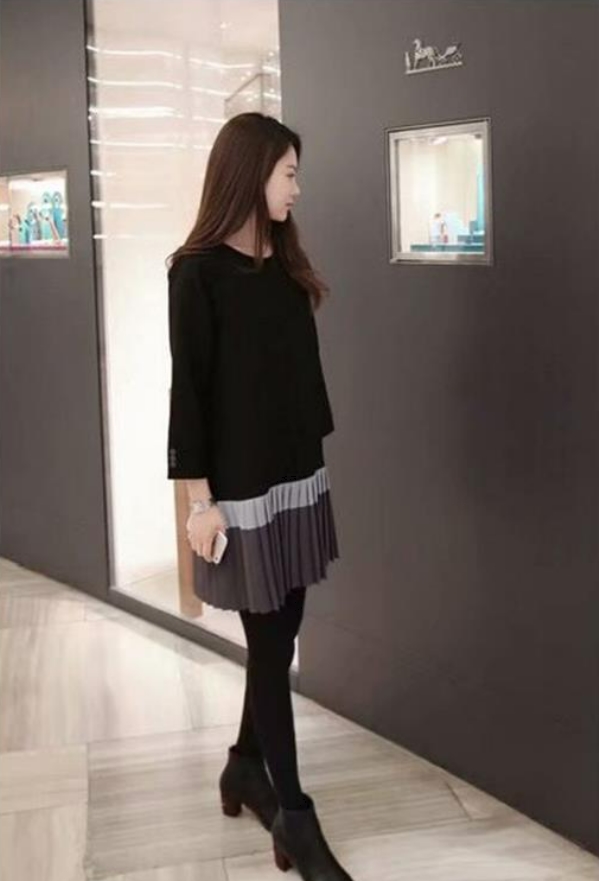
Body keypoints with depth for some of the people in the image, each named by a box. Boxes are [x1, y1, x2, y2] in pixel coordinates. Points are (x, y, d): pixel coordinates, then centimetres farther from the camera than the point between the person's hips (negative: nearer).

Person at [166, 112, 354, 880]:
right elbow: (188, 389, -12)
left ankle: (245, 766, 33)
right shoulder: (198, 273, -11)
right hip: (242, 486, -7)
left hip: (298, 475, 7)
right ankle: (294, 816, 14)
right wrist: (199, 497, -14)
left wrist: (315, 457, 12)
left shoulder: (284, 263, 9)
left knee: (280, 633, 13)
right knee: (269, 643, 1)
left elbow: (302, 372, 12)